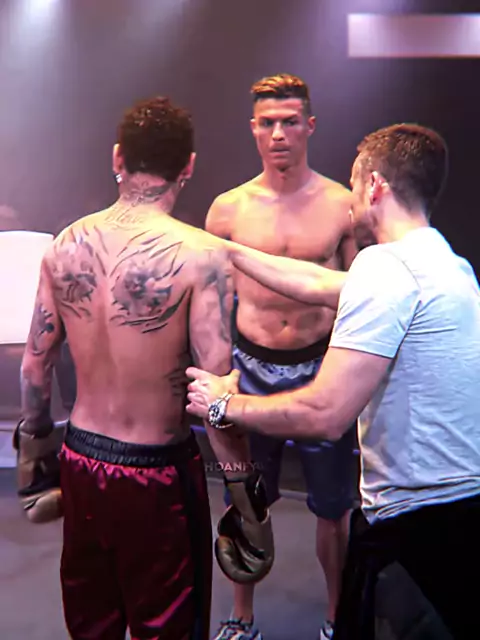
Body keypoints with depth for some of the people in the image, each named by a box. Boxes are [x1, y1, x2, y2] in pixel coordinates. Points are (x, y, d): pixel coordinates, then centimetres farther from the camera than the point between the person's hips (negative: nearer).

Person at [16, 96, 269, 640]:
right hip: (156, 472, -5)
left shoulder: (65, 244, -3)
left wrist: (33, 452, 19)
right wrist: (243, 488, -10)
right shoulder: (201, 255, -18)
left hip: (80, 459, 5)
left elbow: (35, 364, 5)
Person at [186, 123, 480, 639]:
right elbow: (320, 284, 21)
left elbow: (324, 415, -22)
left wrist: (226, 403, -7)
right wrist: (231, 252, 27)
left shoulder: (387, 266, -18)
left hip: (419, 519, -8)